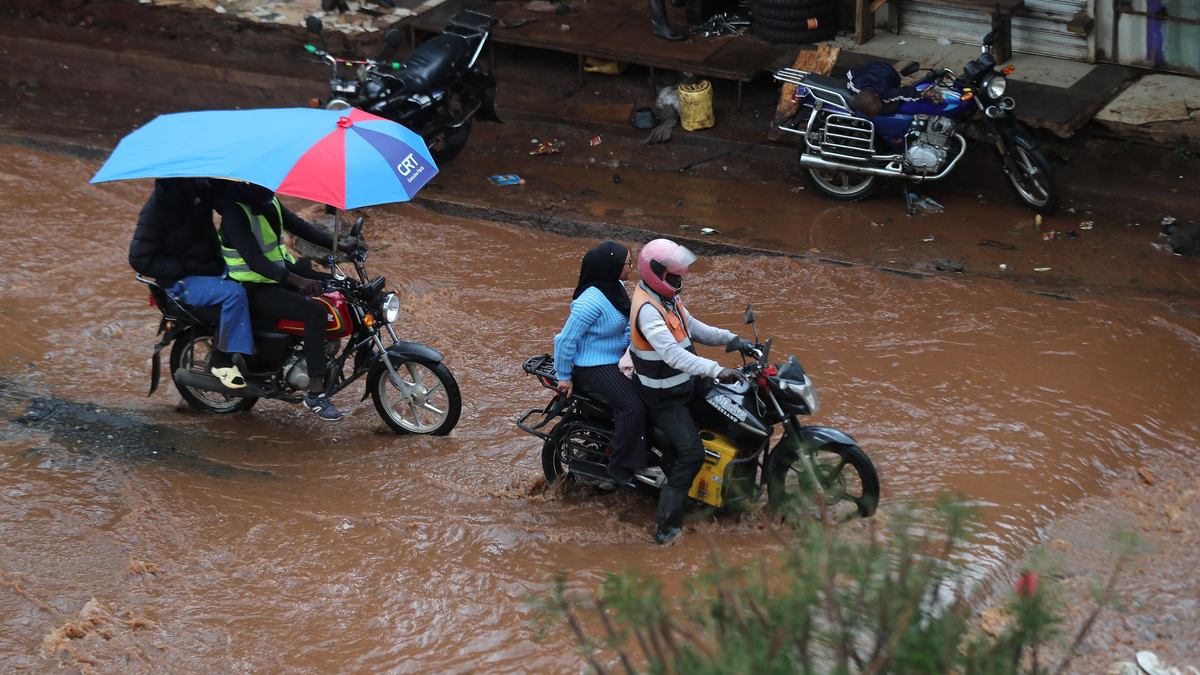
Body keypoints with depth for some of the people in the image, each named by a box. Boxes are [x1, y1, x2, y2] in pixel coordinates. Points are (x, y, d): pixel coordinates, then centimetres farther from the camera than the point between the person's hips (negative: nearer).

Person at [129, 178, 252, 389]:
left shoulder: (200, 189, 1)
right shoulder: (156, 209, -17)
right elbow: (139, 259, -16)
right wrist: (186, 266, -19)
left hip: (213, 267, 8)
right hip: (182, 282, -8)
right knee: (234, 292, -30)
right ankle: (221, 360, -20)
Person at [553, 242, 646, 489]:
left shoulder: (616, 286, 2)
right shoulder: (591, 301, -28)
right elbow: (566, 339, -22)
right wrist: (564, 376, -14)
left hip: (617, 359, 10)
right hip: (594, 368, -10)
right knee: (632, 406, -24)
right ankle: (620, 467, -12)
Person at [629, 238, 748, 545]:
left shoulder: (667, 297, 3)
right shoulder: (647, 310, -30)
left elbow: (690, 326, 16)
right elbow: (672, 353, -41)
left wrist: (729, 338, 2)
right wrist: (715, 370, -49)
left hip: (682, 383, 10)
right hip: (663, 398, -10)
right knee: (691, 453, -20)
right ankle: (668, 528, -18)